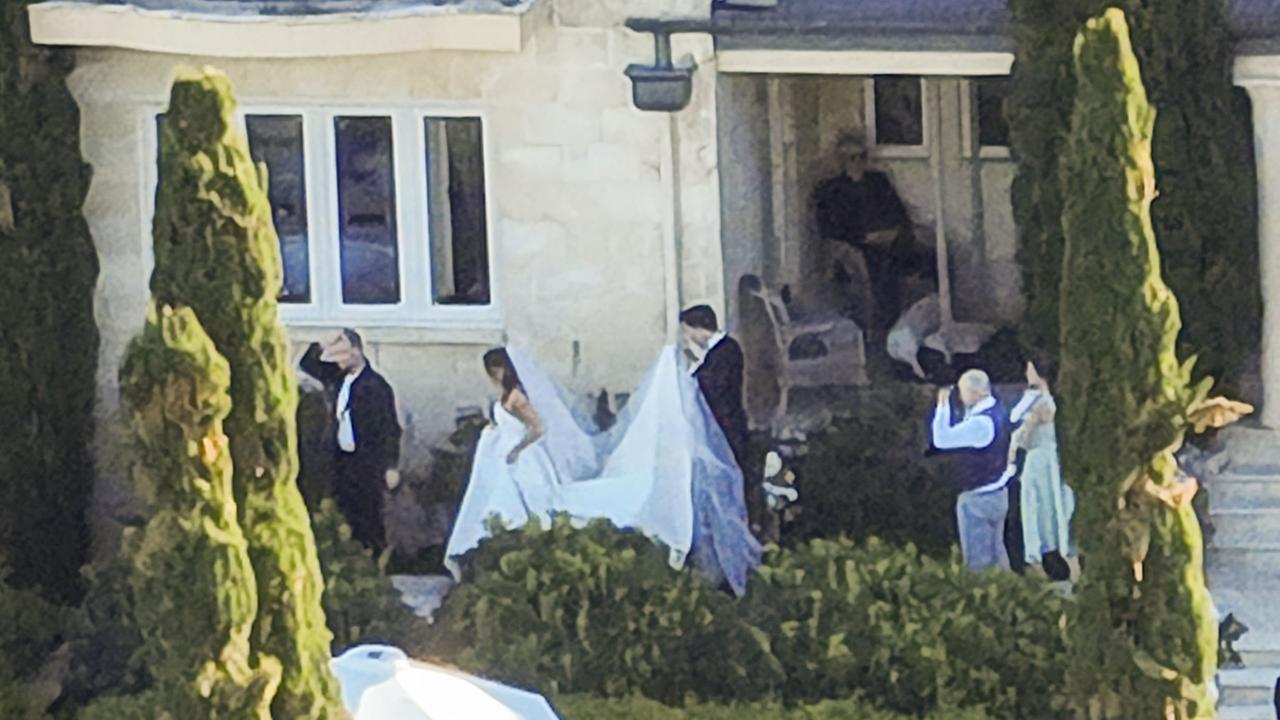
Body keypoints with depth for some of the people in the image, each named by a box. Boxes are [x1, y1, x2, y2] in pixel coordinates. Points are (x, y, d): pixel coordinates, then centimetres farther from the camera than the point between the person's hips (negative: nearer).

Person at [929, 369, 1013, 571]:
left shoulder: (981, 423, -26)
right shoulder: (995, 412, 6)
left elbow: (941, 439, -29)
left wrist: (943, 406, -21)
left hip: (978, 499, -10)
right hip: (997, 494, 10)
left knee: (977, 560, -2)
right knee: (996, 554, 18)